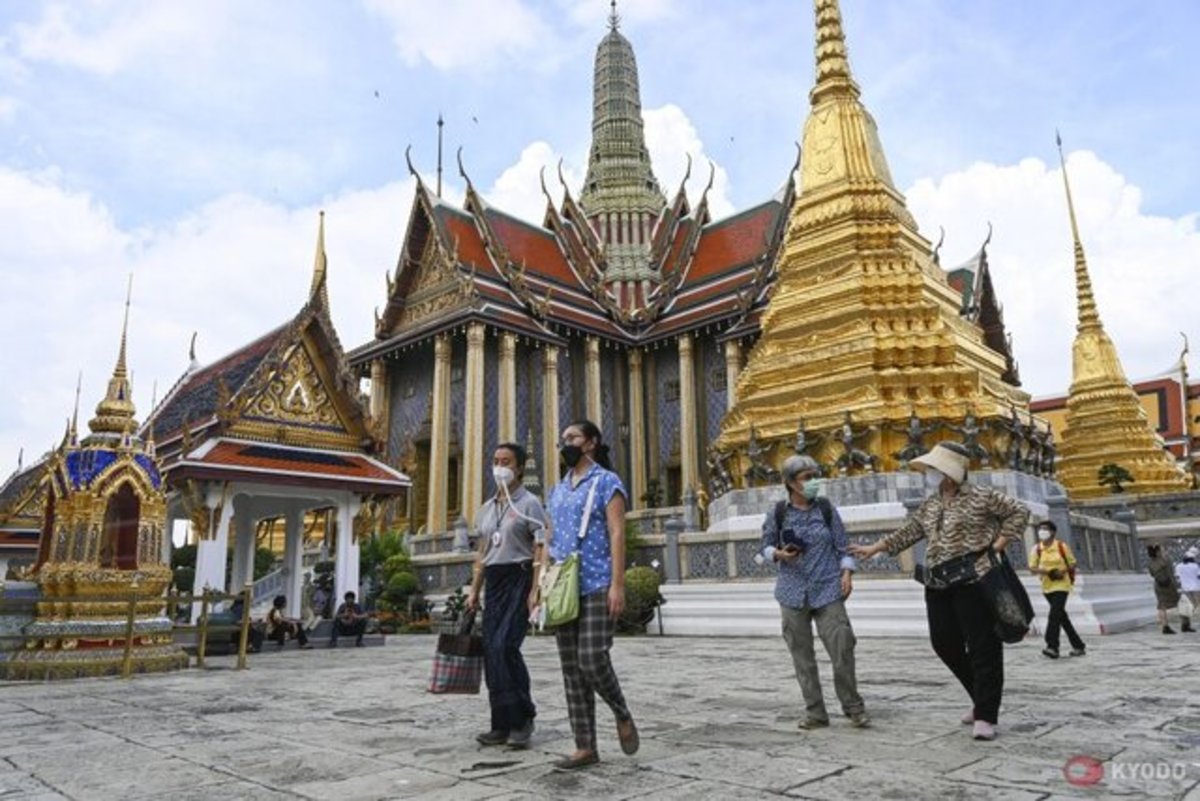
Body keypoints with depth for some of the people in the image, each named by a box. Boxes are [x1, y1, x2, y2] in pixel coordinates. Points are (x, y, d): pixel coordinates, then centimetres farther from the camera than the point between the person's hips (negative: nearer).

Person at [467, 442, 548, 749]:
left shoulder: (529, 503, -3)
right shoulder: (486, 508, 17)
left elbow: (541, 550, -11)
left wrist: (535, 591, -19)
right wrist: (474, 592, 15)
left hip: (519, 577, -7)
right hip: (494, 580, 7)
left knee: (505, 646, -18)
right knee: (492, 651, 3)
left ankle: (522, 717, -2)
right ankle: (503, 724, 12)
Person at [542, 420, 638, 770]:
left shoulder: (607, 482, -1)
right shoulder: (558, 490, 18)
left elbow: (617, 535, -9)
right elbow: (551, 541, 18)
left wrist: (617, 585, -18)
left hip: (597, 587, -6)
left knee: (592, 660, -13)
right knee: (572, 669, 4)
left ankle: (622, 715, 16)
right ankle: (585, 748, 11)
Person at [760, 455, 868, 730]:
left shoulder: (826, 509, 2)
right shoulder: (778, 514, -1)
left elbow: (842, 545, 5)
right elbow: (766, 546, 8)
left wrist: (846, 572, -8)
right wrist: (779, 554, -12)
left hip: (828, 590, 0)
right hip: (793, 593, 0)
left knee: (842, 650, -6)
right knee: (802, 655, 5)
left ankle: (854, 708, 13)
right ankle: (815, 712, 17)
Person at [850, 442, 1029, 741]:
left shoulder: (980, 497, -4)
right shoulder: (929, 505, 15)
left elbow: (1019, 512, 1)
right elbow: (908, 532, 20)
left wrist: (1000, 543, -7)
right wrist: (874, 548, 17)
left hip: (973, 580, -7)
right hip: (938, 584, 7)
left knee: (982, 647, -3)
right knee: (945, 644, 8)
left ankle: (985, 716, 5)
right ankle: (983, 699, 28)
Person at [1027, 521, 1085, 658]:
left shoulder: (1062, 546, -4)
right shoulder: (1036, 549, 3)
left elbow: (1072, 564, 2)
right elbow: (1032, 569, 0)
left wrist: (1063, 571, -16)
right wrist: (1042, 571, -19)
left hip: (1061, 585, -4)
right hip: (1047, 586, 4)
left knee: (1055, 614, -17)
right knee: (1062, 616, 11)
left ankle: (1052, 646, -19)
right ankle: (1078, 646, 24)